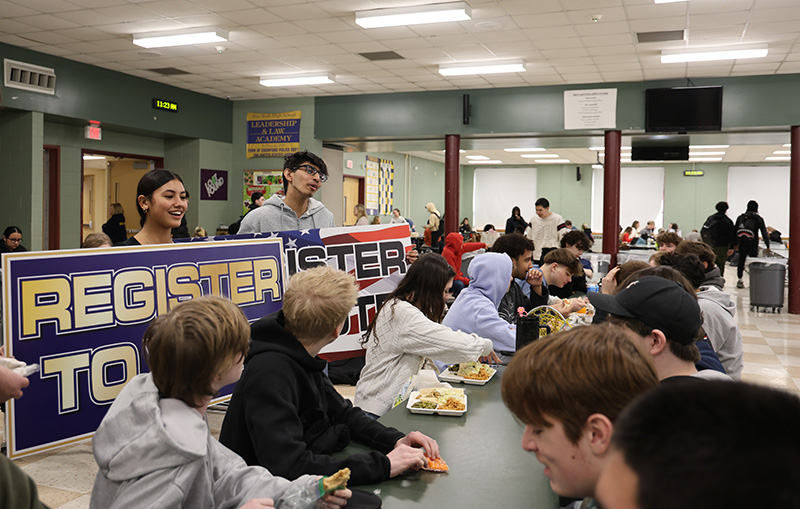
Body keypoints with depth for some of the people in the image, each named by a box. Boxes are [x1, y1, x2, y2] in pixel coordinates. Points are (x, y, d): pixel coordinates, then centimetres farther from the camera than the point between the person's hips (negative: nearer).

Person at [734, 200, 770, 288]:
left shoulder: (740, 217, 7)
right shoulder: (758, 219, -2)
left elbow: (735, 231, 10)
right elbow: (764, 233, -2)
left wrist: (736, 244, 17)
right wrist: (767, 246, 2)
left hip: (742, 244, 3)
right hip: (753, 245, -3)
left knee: (741, 262, 9)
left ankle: (740, 280, 8)